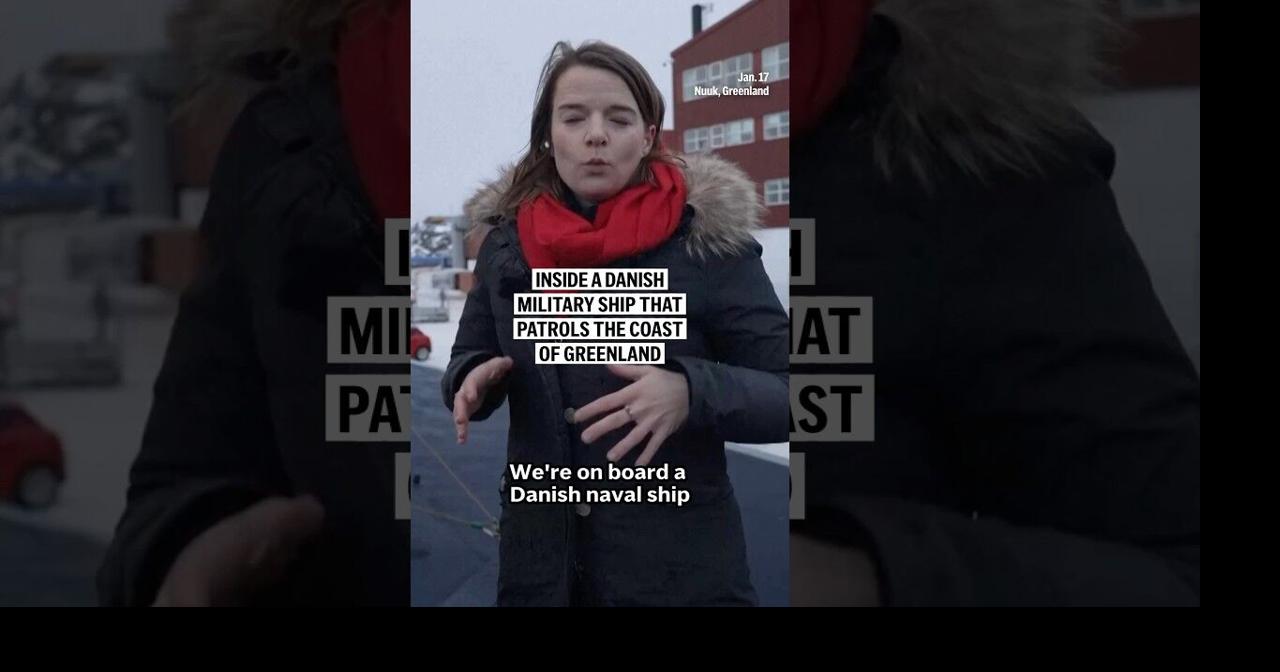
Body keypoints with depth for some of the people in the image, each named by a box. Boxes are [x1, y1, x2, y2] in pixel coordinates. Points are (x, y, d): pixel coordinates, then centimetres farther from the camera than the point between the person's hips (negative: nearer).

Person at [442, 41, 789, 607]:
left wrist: (692, 392, -27)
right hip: (539, 555, 3)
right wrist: (476, 379, -9)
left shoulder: (710, 237, -8)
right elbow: (464, 364, 13)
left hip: (678, 562, -3)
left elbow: (784, 396, -9)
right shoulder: (505, 239, 3)